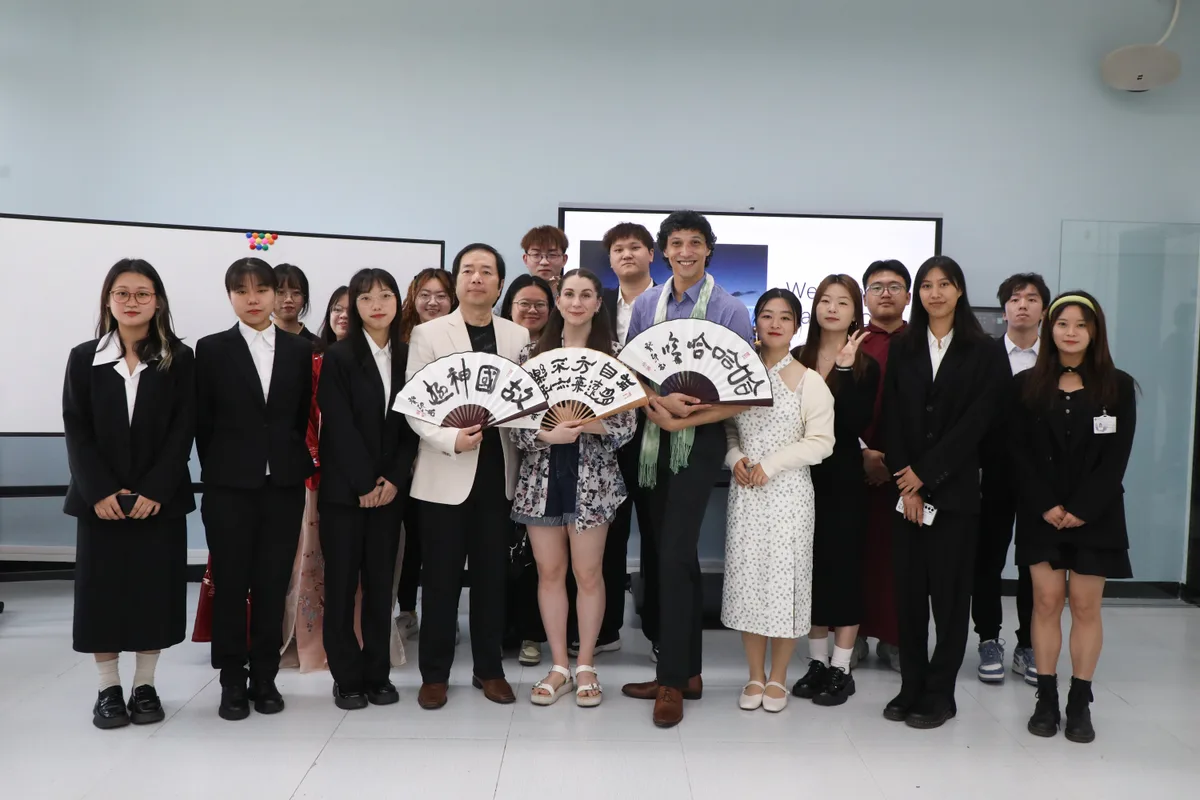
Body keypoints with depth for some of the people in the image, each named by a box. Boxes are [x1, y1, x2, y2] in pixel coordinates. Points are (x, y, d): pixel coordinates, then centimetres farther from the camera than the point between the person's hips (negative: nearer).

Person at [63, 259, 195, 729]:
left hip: (160, 499, -1)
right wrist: (99, 491, -12)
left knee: (155, 591, 4)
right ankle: (108, 690, 18)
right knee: (102, 592, 5)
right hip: (101, 501, 1)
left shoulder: (179, 359, 1)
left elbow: (183, 431, -4)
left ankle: (145, 687, 18)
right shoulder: (84, 358, 5)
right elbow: (76, 431, -1)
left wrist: (154, 491, -14)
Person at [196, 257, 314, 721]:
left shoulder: (300, 351, 7)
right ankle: (233, 681, 16)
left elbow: (304, 418, 8)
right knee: (230, 584, 5)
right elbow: (202, 422, 2)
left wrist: (294, 463, 2)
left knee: (273, 584, 6)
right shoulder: (212, 349, 2)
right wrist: (217, 470, 2)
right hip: (229, 486, -1)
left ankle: (265, 677, 18)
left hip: (284, 484, 2)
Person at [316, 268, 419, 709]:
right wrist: (364, 483, -13)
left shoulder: (407, 358, 6)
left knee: (381, 580, 7)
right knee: (341, 582, 2)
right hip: (344, 487, -3)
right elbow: (339, 427, -10)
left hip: (390, 487, 3)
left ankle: (378, 673, 17)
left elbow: (411, 424, 4)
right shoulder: (338, 357, -4)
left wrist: (394, 478, -6)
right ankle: (347, 677, 13)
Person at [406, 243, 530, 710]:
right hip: (446, 472, -2)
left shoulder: (518, 336, 8)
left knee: (492, 573, 9)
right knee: (441, 576, 5)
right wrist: (452, 440, -20)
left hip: (498, 470, 2)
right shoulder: (427, 334, 1)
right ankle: (435, 673, 19)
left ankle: (489, 668, 23)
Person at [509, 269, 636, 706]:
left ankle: (585, 665, 20)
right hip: (541, 475, 2)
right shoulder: (534, 353, 4)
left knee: (588, 573, 4)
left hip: (592, 478, -2)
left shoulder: (613, 356, 1)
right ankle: (559, 666, 21)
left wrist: (588, 424, -21)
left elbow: (627, 424, -3)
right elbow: (514, 420, -1)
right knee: (549, 572, 8)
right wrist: (549, 434, -18)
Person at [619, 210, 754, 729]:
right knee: (673, 556, 10)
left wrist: (684, 419, -14)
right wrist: (658, 405, -12)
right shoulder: (645, 305, 8)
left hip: (699, 439, -4)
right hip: (652, 437, 5)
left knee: (675, 555, -10)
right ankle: (687, 671, 22)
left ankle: (672, 681, 2)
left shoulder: (730, 310, -4)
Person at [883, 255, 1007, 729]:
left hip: (955, 489, -2)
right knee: (908, 589, 5)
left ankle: (939, 694, 13)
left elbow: (975, 422, -6)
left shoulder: (982, 352, 1)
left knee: (949, 591, 3)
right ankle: (911, 687, 15)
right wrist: (905, 485, -7)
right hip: (907, 486, 2)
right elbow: (892, 420, 3)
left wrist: (925, 472, -10)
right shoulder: (902, 350, 9)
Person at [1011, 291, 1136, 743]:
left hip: (1096, 515, 0)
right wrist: (1046, 506, -11)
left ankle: (1080, 702, 11)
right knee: (1046, 601, 2)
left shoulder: (1118, 387, 2)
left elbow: (1116, 457, -3)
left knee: (1086, 605, 2)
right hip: (1041, 514, 1)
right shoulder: (1027, 385, 4)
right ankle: (1046, 697, 10)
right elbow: (1019, 452, -1)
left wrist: (1082, 509, -12)